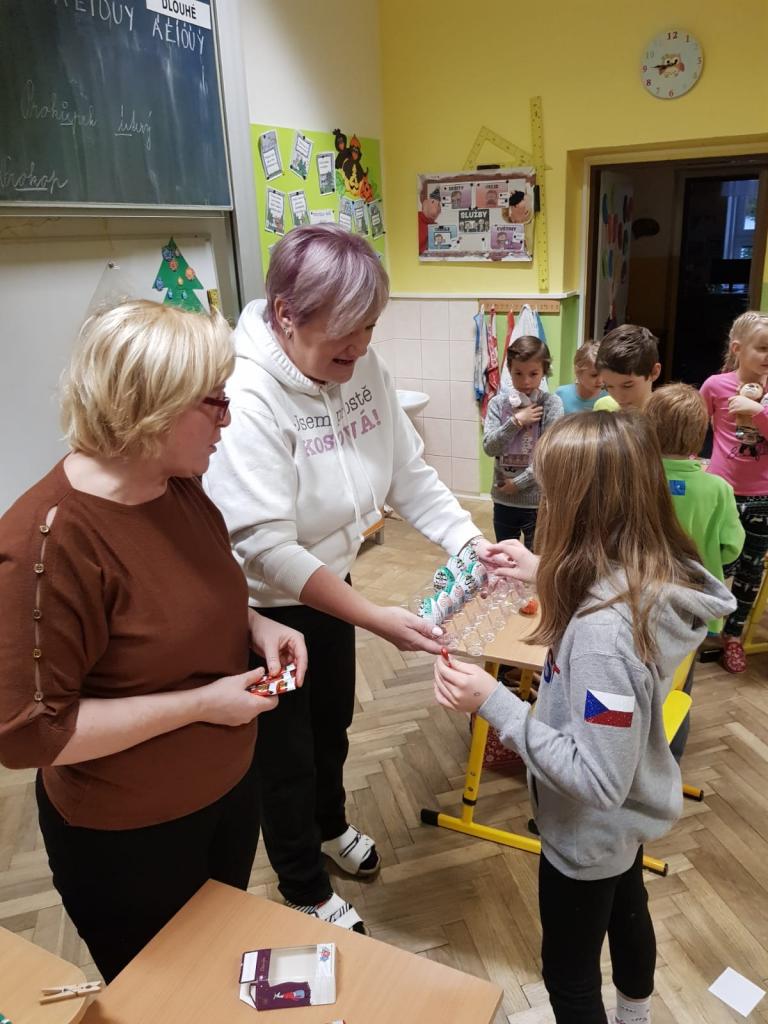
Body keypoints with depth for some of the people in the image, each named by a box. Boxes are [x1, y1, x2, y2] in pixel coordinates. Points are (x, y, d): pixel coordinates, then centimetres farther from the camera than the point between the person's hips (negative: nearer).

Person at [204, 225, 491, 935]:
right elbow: (268, 548, -33)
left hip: (328, 587, 7)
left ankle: (328, 824, 59)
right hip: (263, 610, -7)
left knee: (333, 723, 28)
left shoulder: (362, 368, -9)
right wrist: (378, 620, -35)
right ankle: (306, 891, 42)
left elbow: (410, 472, -4)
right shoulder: (247, 398, -31)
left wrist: (470, 541, -19)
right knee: (286, 755, 14)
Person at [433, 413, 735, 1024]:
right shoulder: (660, 577, -16)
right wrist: (547, 575, -2)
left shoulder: (603, 631, -41)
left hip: (592, 831, -8)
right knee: (628, 912, 36)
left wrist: (493, 701, -33)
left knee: (569, 973, 20)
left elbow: (596, 779, -34)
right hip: (631, 813, 8)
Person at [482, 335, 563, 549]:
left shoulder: (551, 404, -9)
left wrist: (518, 483, -14)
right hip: (503, 499, 3)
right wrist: (516, 421, -19)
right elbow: (489, 447, -10)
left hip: (537, 500, -3)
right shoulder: (498, 403, -2)